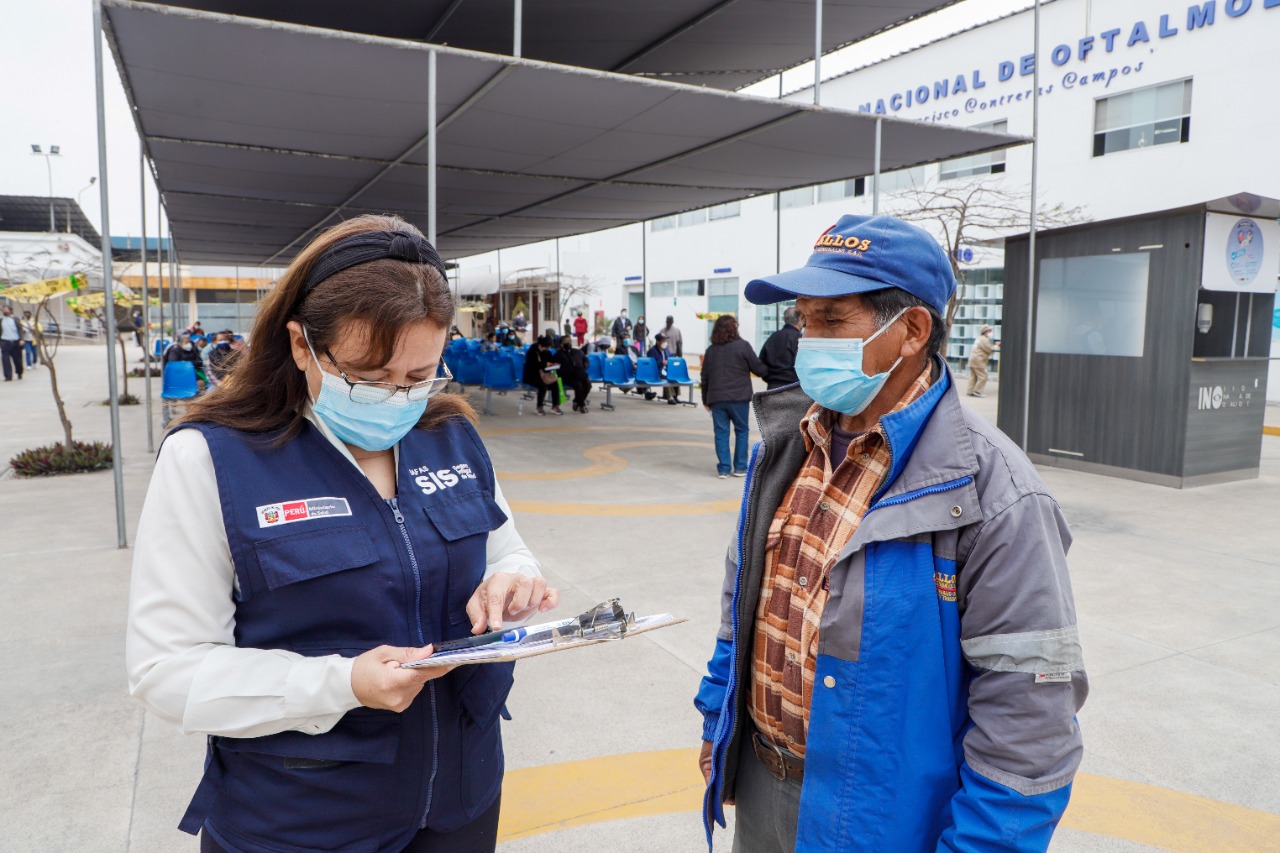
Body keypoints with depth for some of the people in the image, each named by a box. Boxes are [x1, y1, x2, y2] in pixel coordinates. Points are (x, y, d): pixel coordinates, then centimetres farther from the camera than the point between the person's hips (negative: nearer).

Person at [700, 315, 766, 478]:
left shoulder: (711, 350, 9)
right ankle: (740, 467, 11)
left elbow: (705, 377, 12)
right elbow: (758, 368, -3)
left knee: (721, 432, 5)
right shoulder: (743, 346, -5)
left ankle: (723, 468, 5)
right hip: (739, 397, -3)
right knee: (741, 431, 9)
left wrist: (705, 399, 21)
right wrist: (769, 370, 19)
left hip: (716, 398, 3)